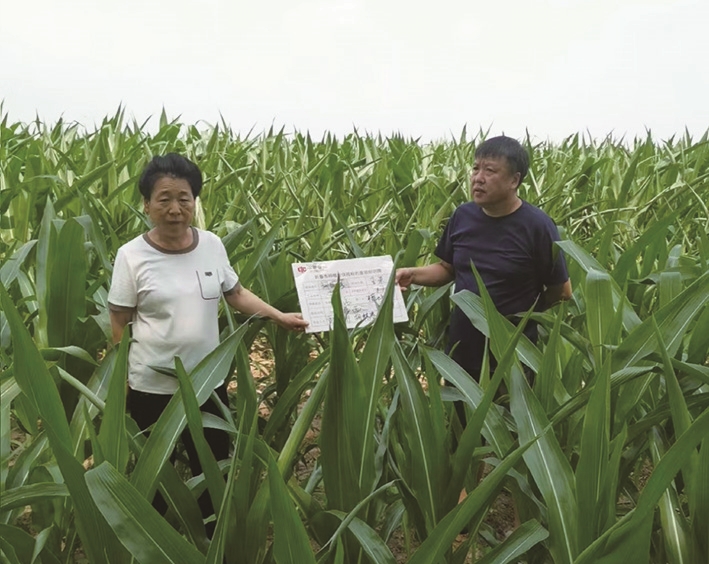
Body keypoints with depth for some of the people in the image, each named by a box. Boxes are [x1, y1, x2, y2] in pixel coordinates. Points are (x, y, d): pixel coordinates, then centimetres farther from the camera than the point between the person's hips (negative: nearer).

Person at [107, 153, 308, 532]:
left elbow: (235, 293, 9)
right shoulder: (132, 255, -11)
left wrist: (280, 317, 0)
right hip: (152, 386, -3)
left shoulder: (212, 244, -3)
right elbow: (118, 324, -6)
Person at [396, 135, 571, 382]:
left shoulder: (537, 226, -16)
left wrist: (524, 314, -3)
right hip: (461, 350, 5)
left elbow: (562, 291, -8)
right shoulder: (462, 216, 0)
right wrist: (413, 274, -5)